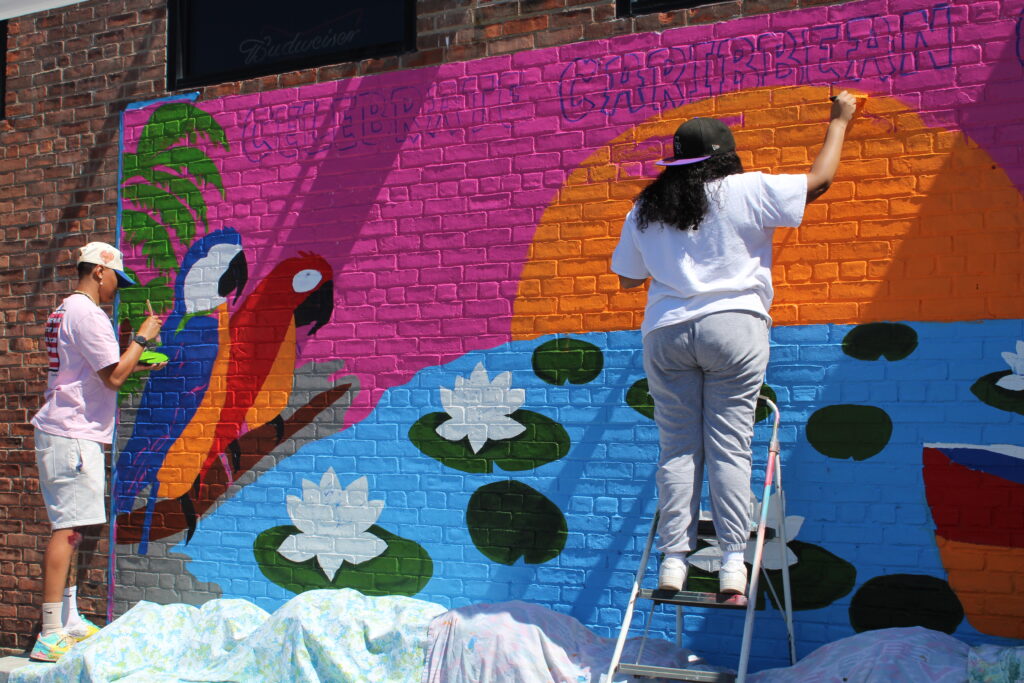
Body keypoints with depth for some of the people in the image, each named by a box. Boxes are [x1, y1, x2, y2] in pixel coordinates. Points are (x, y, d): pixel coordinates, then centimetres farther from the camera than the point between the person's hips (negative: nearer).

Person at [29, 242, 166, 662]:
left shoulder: (64, 312, 19)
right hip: (73, 435, -11)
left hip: (61, 433, 11)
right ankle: (51, 636, -11)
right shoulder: (87, 314, -13)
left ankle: (68, 622, 22)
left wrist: (138, 366, 24)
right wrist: (142, 338, -6)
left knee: (68, 528, 14)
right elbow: (114, 376, -17)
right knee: (68, 529, -11)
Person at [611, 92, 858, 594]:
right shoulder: (745, 191, 1)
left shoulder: (645, 209, 11)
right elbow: (819, 180, 8)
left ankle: (673, 561, 1)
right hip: (732, 326, -3)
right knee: (729, 446, -1)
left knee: (677, 448, 4)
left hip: (665, 334, 3)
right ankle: (732, 561, -3)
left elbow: (628, 277, 18)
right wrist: (839, 121, 22)